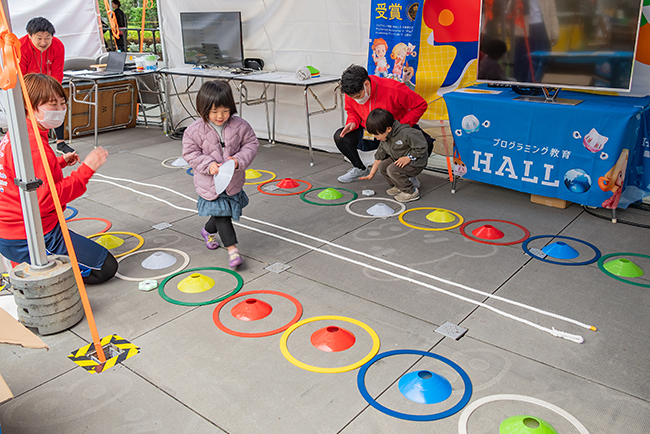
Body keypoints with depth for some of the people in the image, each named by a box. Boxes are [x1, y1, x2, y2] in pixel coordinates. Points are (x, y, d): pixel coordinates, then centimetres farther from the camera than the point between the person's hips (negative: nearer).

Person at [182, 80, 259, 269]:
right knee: (220, 213, -3)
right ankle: (232, 248, 6)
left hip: (233, 181, 3)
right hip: (209, 183, -3)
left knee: (225, 211, 19)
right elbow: (190, 152, -8)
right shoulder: (195, 130, -15)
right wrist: (208, 165, -22)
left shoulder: (239, 125, -12)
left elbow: (251, 144, -4)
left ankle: (208, 231, 49)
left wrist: (239, 160, -21)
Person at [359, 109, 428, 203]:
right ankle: (398, 186, 14)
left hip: (415, 163, -9)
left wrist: (408, 158, -25)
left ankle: (411, 192, -11)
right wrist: (371, 174, 12)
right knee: (382, 166, -5)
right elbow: (379, 156, 11)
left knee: (392, 170, -27)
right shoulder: (384, 139, 0)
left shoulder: (405, 133, -29)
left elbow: (421, 147, -25)